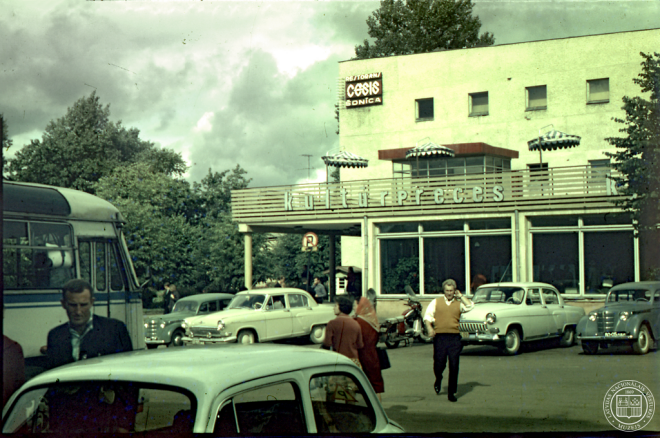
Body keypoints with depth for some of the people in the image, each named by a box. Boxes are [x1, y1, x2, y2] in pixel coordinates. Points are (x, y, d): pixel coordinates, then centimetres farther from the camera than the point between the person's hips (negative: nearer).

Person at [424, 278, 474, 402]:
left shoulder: (459, 303, 12)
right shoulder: (436, 302, 10)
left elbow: (470, 306, -6)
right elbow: (427, 316, 4)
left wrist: (460, 296, 4)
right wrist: (429, 328, -13)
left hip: (454, 337, 1)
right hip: (440, 337, -1)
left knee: (454, 366, -2)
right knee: (439, 364, -1)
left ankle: (452, 393, 8)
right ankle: (438, 379, 33)